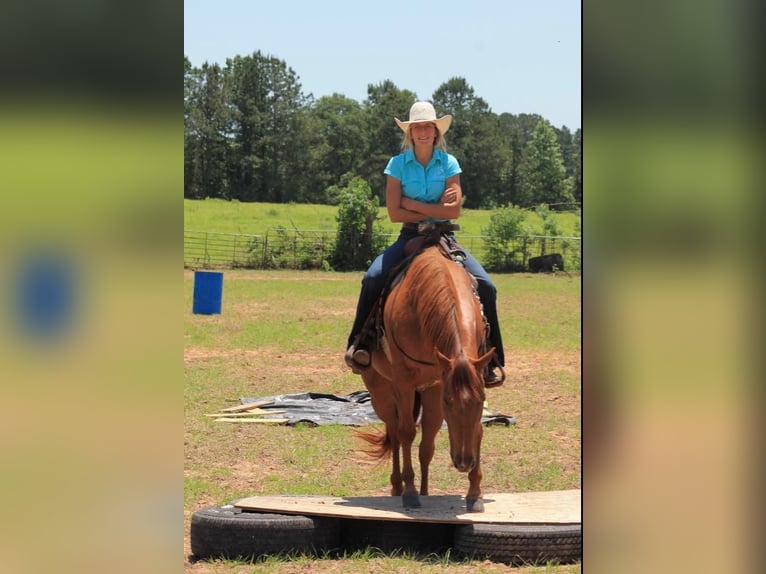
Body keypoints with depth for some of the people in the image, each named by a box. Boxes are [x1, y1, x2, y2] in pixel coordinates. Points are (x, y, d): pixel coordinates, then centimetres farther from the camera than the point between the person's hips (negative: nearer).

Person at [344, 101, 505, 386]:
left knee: (485, 286, -17)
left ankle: (489, 360, -6)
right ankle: (361, 344, -11)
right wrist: (435, 209, -11)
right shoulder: (398, 164, 0)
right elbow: (394, 213, -9)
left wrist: (414, 205, -11)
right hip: (410, 236, -1)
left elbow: (454, 210, -10)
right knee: (373, 279, -26)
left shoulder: (449, 163, 1)